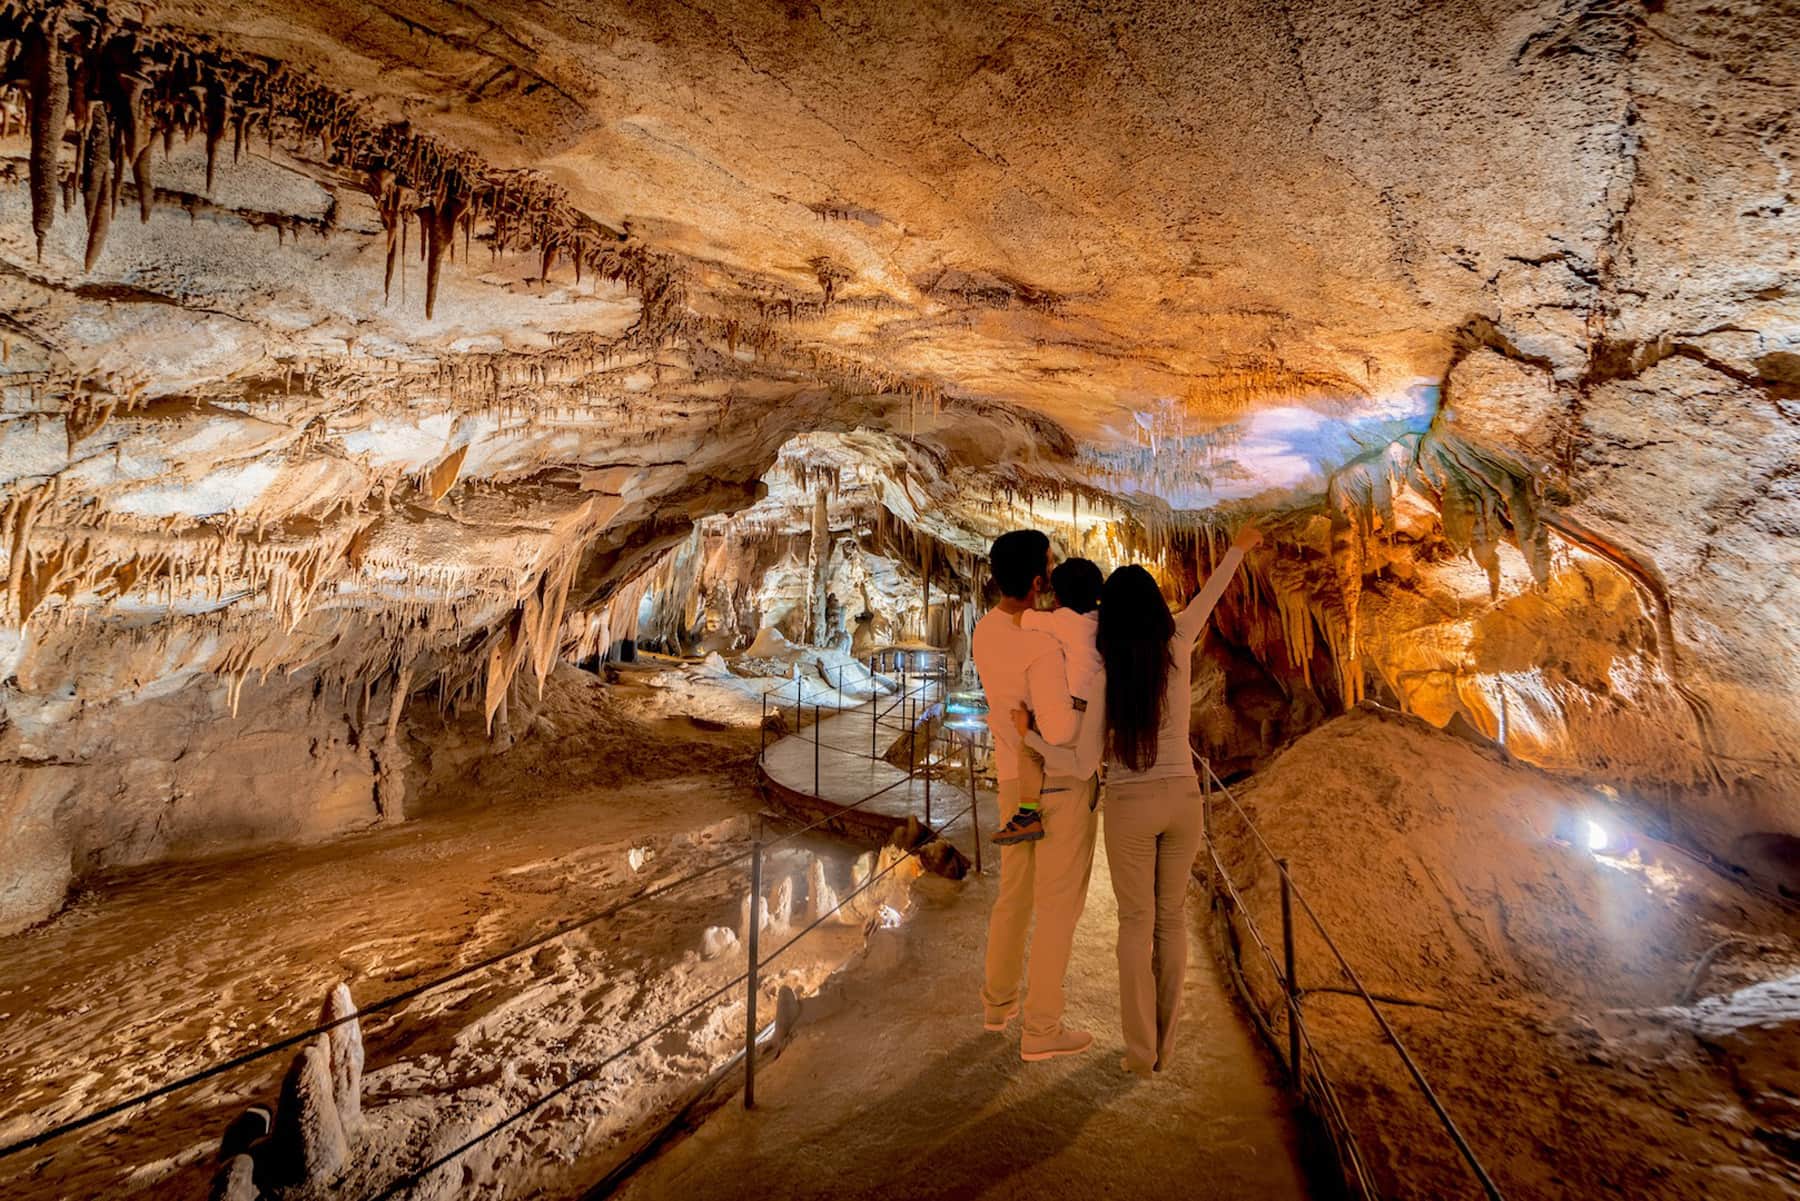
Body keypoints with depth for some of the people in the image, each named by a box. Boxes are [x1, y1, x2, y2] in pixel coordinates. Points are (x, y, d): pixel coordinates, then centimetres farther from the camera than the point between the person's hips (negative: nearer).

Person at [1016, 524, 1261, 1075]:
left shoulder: (1104, 675, -16)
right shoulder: (1179, 647, -9)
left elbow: (1082, 764, -17)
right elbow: (1208, 597, 11)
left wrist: (1028, 735, -5)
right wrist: (1237, 548, 28)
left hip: (1129, 805, -3)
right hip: (1183, 798, 3)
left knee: (1136, 923, 11)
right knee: (1171, 919, 15)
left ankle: (1140, 1050, 17)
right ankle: (1162, 1044, 25)